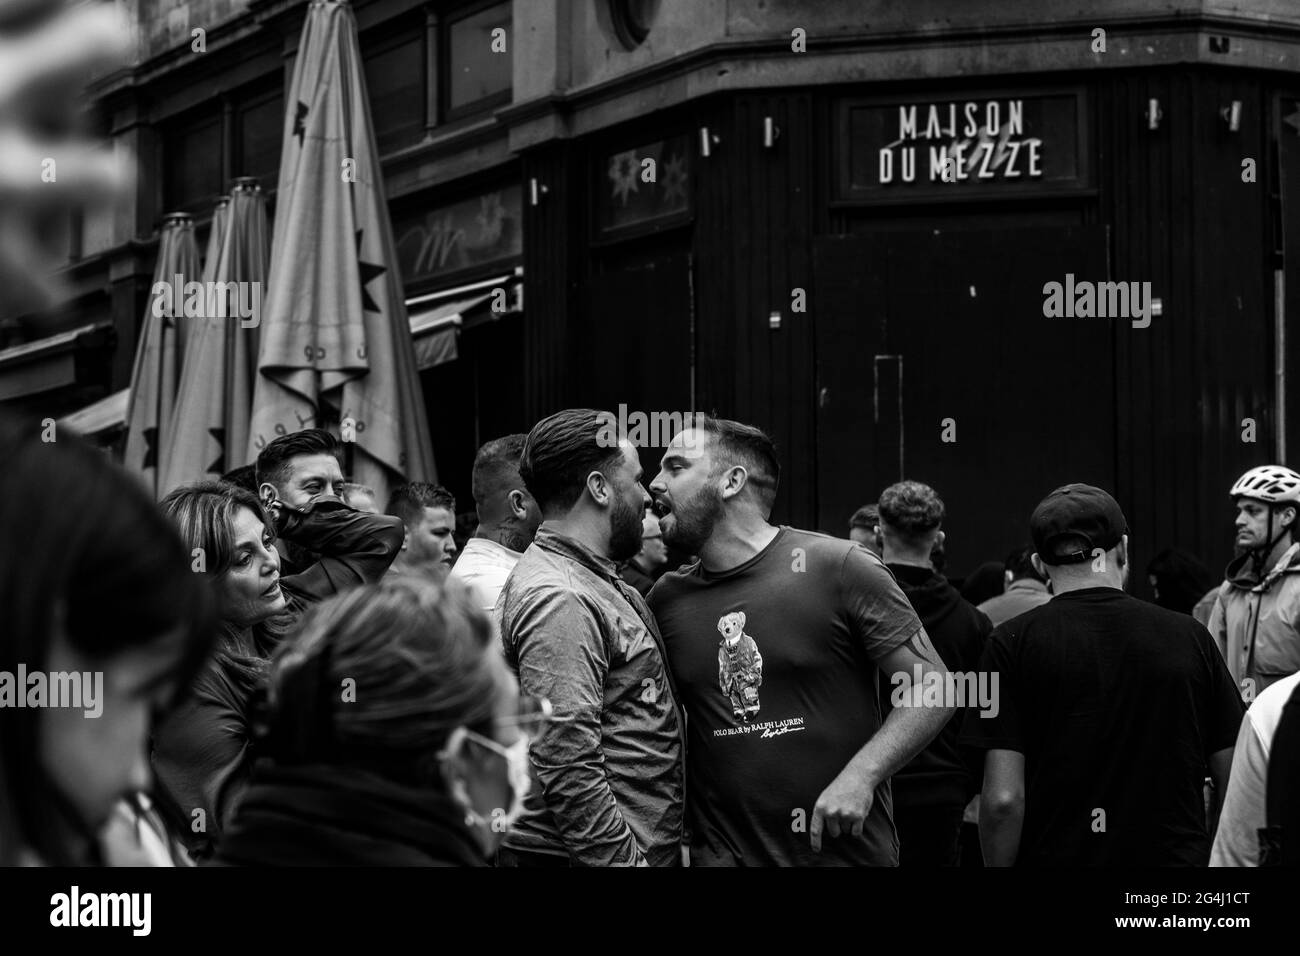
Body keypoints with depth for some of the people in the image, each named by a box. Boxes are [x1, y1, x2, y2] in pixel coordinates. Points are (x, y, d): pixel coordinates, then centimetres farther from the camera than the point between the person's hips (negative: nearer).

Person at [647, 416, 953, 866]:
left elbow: (933, 687, -8)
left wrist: (860, 777, -19)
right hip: (722, 851, 3)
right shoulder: (666, 598, 4)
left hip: (847, 847, -3)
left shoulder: (840, 568, -8)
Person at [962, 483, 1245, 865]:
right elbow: (1237, 786, 4)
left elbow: (1003, 800, -10)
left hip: (1056, 854, -2)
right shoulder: (1190, 636, 2)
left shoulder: (1014, 643, -4)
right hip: (1177, 855, 2)